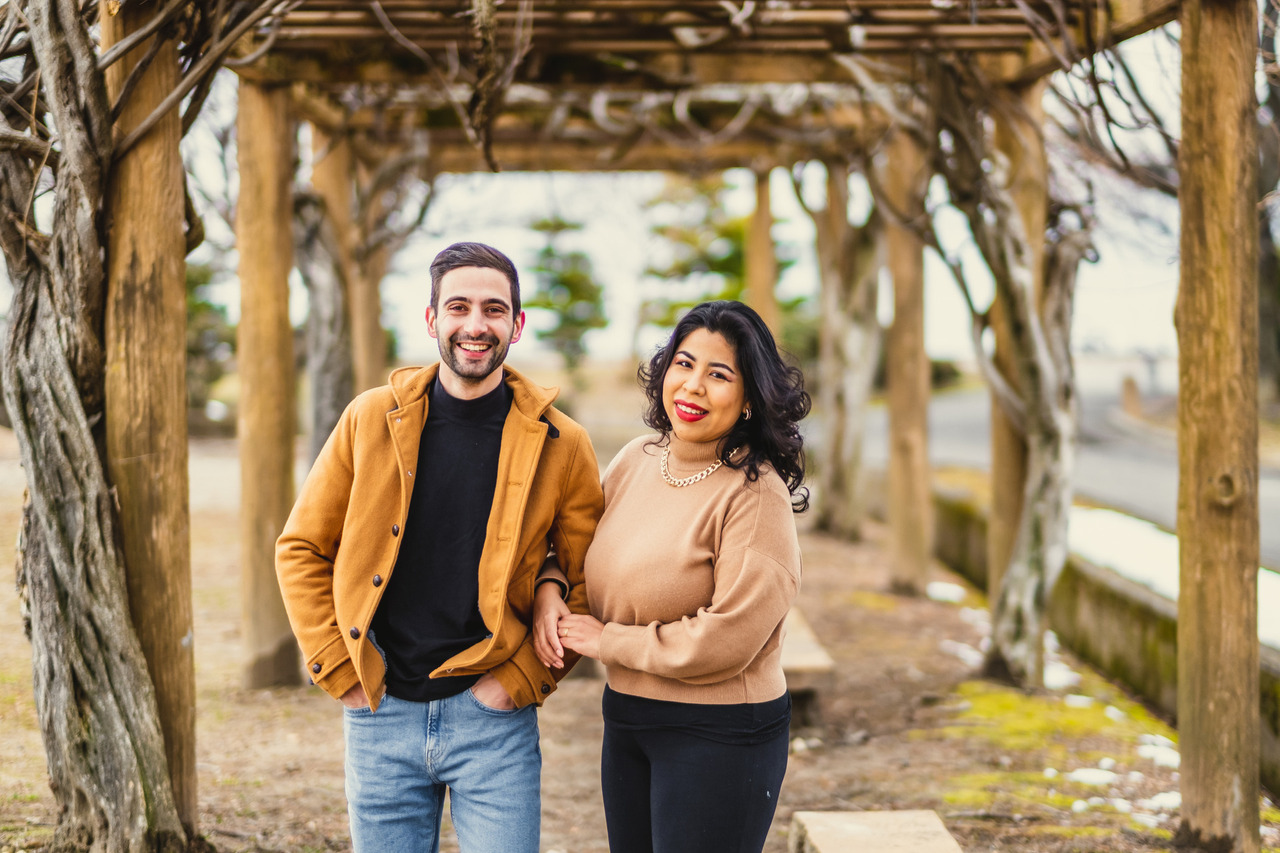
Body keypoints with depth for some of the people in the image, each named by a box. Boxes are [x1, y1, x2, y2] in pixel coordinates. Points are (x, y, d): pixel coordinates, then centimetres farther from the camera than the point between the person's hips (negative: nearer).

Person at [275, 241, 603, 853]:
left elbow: (587, 585, 3)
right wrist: (340, 671, -2)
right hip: (380, 712, 1)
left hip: (492, 715, -1)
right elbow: (300, 550, 6)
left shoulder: (559, 445, -3)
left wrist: (523, 679, -7)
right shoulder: (371, 419, 0)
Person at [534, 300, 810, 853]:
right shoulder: (636, 460, 4)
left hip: (717, 732, -7)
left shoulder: (755, 492, -17)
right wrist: (547, 588, -1)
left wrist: (607, 640, -13)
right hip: (625, 718, 7)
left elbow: (727, 638, -23)